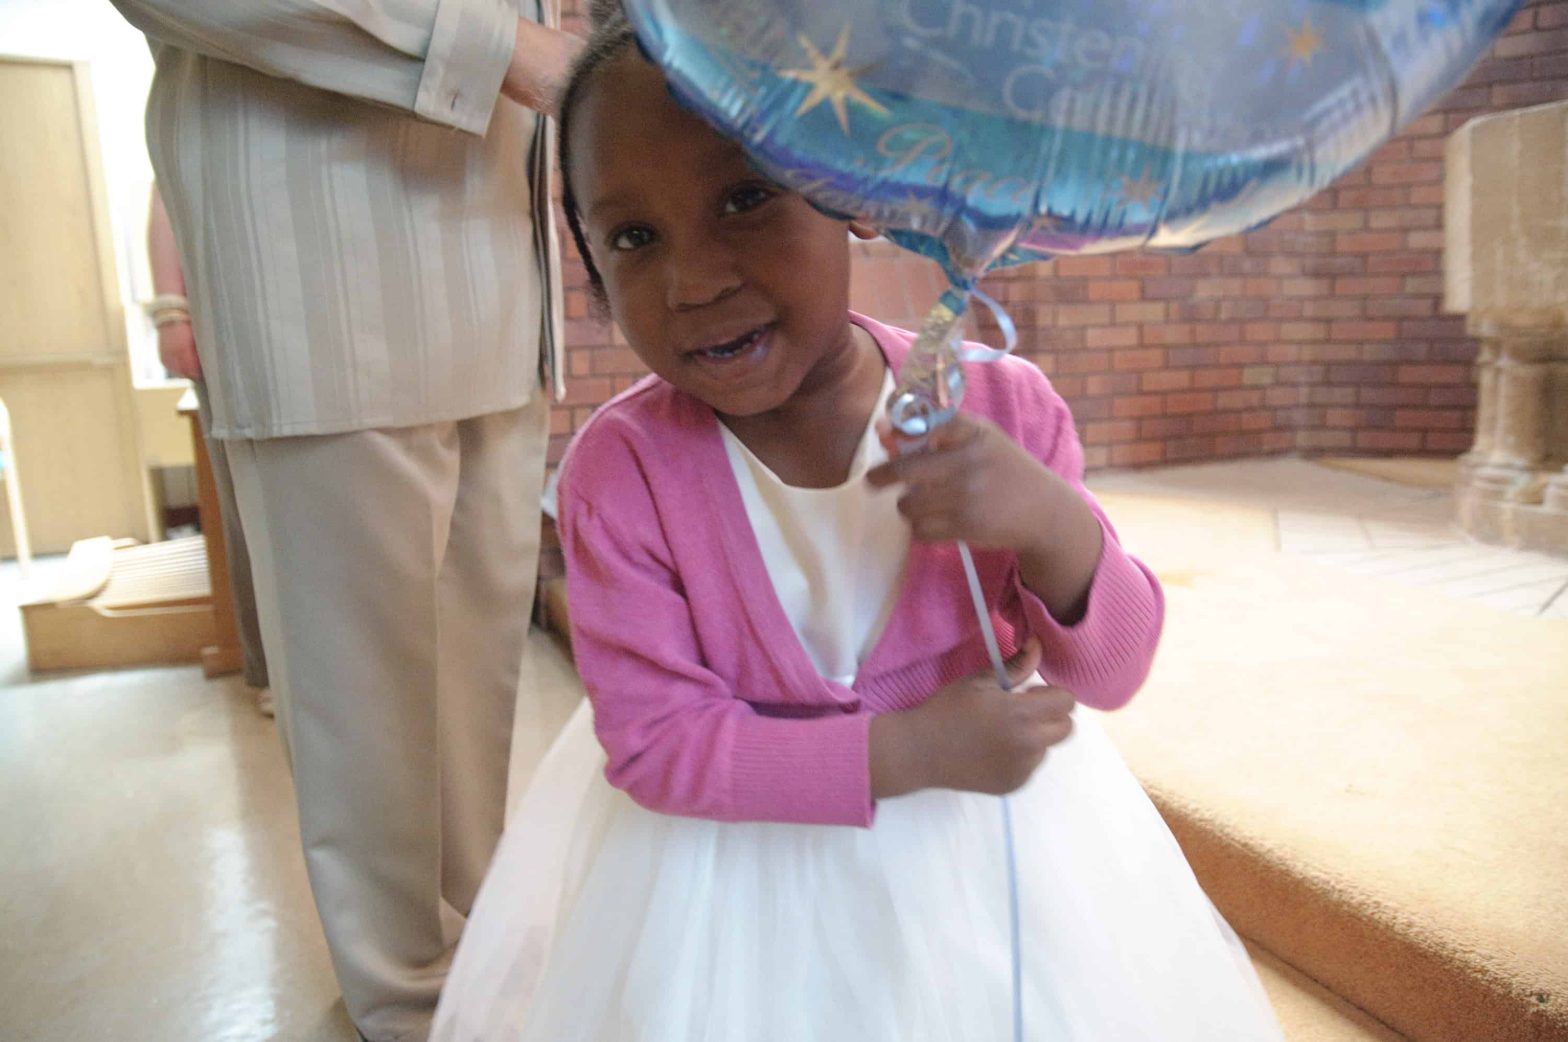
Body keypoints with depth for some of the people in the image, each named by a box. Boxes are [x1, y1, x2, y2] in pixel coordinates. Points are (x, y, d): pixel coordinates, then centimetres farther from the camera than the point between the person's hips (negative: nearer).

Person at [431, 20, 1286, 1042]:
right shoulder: (621, 469, -20)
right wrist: (907, 751, -28)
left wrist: (1053, 522, -32)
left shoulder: (1000, 406, -17)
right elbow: (651, 740, -19)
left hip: (984, 842, 2)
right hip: (736, 849, -1)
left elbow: (1108, 672, -11)